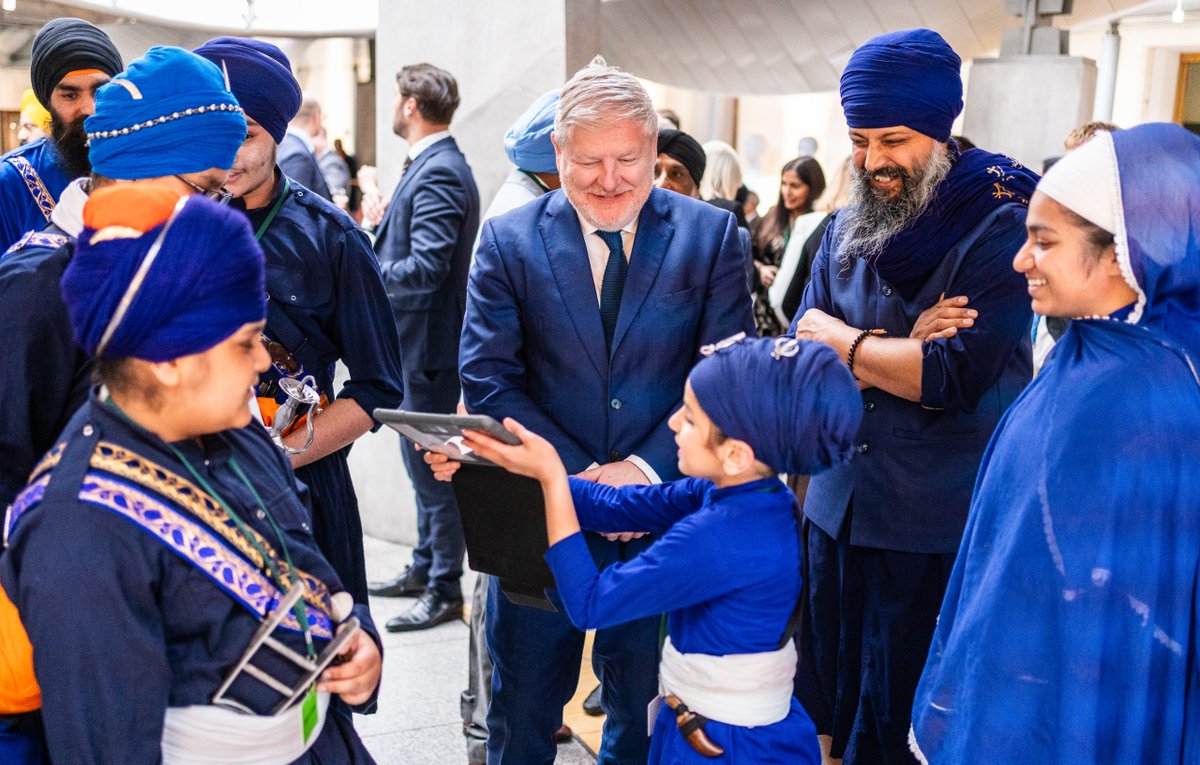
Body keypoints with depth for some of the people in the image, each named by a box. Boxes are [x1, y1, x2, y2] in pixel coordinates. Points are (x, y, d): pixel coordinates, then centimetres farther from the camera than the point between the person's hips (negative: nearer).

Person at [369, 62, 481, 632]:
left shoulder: (439, 172, -19)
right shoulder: (429, 165, 12)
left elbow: (425, 268, -27)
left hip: (428, 345, -10)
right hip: (414, 341, 10)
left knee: (434, 468, -1)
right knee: (424, 464, 19)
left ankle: (445, 590, 10)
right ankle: (425, 566, 33)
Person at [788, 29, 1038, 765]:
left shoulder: (1001, 227, -12)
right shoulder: (847, 230, 7)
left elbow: (956, 378, -22)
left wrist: (846, 341, -9)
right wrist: (902, 349, -16)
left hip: (936, 528, -5)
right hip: (839, 505, 6)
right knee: (826, 696, 17)